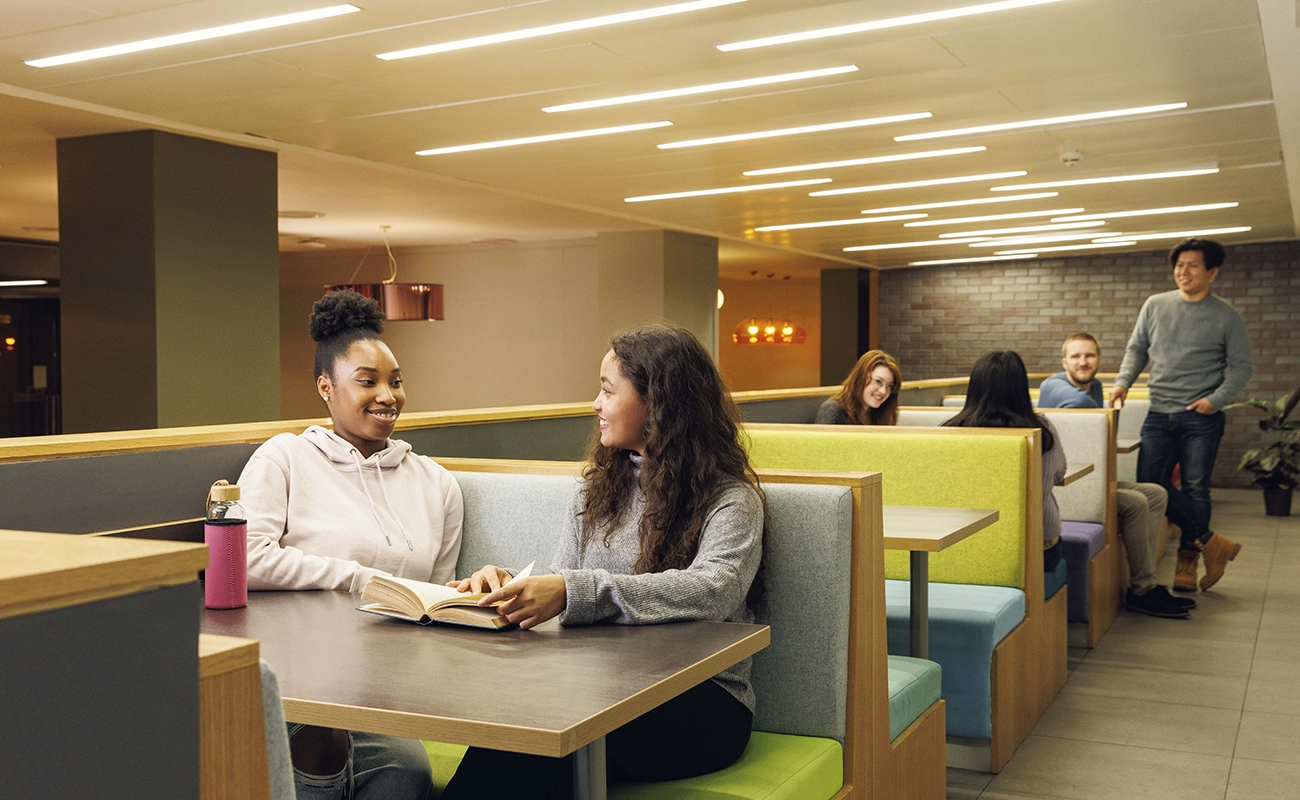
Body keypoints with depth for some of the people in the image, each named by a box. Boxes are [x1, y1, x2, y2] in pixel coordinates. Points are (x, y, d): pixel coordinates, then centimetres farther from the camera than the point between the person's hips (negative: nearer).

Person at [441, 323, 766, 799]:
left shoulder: (730, 501, -3)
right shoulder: (597, 489, 18)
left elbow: (714, 590, -23)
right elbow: (560, 583, 18)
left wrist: (575, 590, -33)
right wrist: (512, 585, -7)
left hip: (702, 700, -4)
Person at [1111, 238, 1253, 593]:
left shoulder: (1227, 316, 0)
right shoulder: (1155, 305, 8)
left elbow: (1241, 366, 1)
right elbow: (1136, 348, 13)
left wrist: (1217, 399, -12)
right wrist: (1123, 381, -3)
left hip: (1201, 418, -3)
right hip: (1159, 415, 3)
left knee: (1194, 490, 0)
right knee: (1149, 483, -4)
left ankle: (1187, 561, 12)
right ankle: (1211, 543, 6)